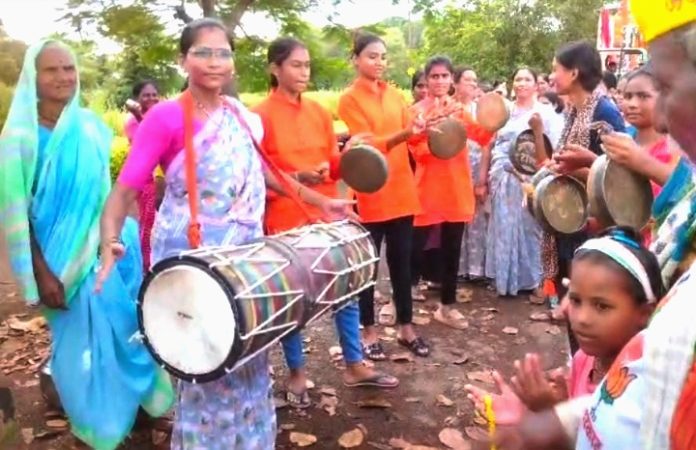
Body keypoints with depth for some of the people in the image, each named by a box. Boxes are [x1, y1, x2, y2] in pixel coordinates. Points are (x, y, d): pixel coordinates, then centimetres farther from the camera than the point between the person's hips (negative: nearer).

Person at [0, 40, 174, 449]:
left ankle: (128, 401, 39)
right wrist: (41, 273, -13)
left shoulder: (91, 126, 1)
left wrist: (117, 237, 11)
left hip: (105, 249, 4)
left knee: (123, 328, 14)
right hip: (61, 257, -4)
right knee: (80, 340, 8)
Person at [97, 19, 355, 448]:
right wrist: (109, 244, -32)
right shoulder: (165, 117, -12)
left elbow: (265, 171, 19)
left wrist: (321, 202, 17)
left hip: (245, 251, 6)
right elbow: (126, 189, -16)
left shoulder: (246, 118, 5)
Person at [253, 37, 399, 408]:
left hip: (328, 214, 6)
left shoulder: (319, 112, 9)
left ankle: (354, 366, 25)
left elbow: (334, 164, 14)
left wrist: (348, 155, -7)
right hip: (286, 220, -5)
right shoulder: (260, 116, -8)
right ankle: (296, 375, 23)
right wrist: (296, 178, -22)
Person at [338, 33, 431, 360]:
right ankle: (368, 331, 16)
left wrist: (423, 128, -14)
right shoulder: (349, 99, -5)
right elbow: (367, 144, -15)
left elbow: (411, 134, 8)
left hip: (401, 190, 5)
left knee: (402, 261, 12)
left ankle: (406, 327, 23)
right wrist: (404, 134, -30)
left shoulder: (394, 95, 12)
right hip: (370, 194, -5)